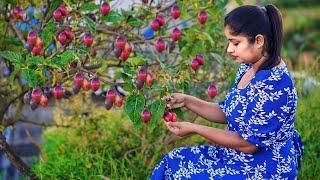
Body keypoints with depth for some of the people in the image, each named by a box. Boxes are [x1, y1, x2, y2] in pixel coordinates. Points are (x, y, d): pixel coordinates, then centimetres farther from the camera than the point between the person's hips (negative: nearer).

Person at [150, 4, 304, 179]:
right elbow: (228, 113, 11)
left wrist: (194, 129, -18)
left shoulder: (274, 85, -27)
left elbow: (248, 143, -24)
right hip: (240, 158, 9)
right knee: (174, 161, 6)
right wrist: (187, 101, -1)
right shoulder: (249, 68, 2)